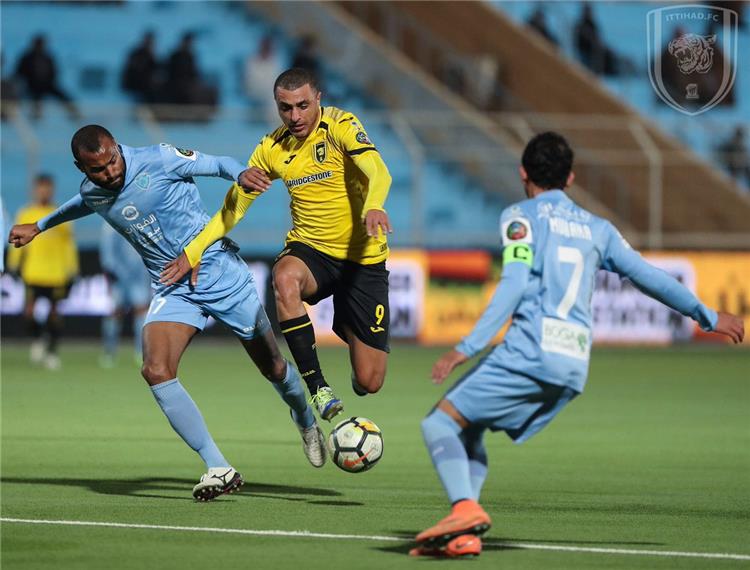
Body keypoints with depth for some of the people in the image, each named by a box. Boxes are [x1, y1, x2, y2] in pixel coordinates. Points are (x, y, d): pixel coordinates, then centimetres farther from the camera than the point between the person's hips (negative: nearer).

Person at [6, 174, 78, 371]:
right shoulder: (25, 214, 6)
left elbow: (69, 244, 9)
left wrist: (72, 272, 6)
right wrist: (13, 266, 9)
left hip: (56, 274, 0)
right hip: (32, 274, 0)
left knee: (54, 314, 2)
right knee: (29, 312, -12)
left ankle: (52, 351, 15)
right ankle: (37, 340, 14)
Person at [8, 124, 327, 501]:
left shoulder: (158, 160, -17)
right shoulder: (92, 194, -2)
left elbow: (219, 164, -9)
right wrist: (39, 226, 38)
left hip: (222, 272, -3)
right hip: (173, 290, 3)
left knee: (273, 368, 9)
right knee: (156, 371, -22)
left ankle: (306, 423, 45)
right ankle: (218, 469, -16)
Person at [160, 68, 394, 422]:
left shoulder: (341, 126, -13)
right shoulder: (272, 148, 0)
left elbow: (377, 173, -30)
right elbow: (234, 206, 9)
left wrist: (373, 207, -52)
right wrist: (193, 251, 0)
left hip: (361, 257, -2)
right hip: (309, 249, 2)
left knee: (369, 383, -4)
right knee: (285, 277, -39)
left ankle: (348, 328, 35)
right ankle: (317, 387, -30)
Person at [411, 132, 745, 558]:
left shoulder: (522, 216, 5)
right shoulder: (596, 228, 21)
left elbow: (515, 286, -8)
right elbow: (650, 277, 22)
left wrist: (466, 349, -12)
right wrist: (708, 317, 33)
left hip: (530, 351, -6)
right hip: (575, 367, 6)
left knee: (441, 422, -3)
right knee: (468, 430, 18)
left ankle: (466, 509, -29)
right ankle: (464, 534, 3)